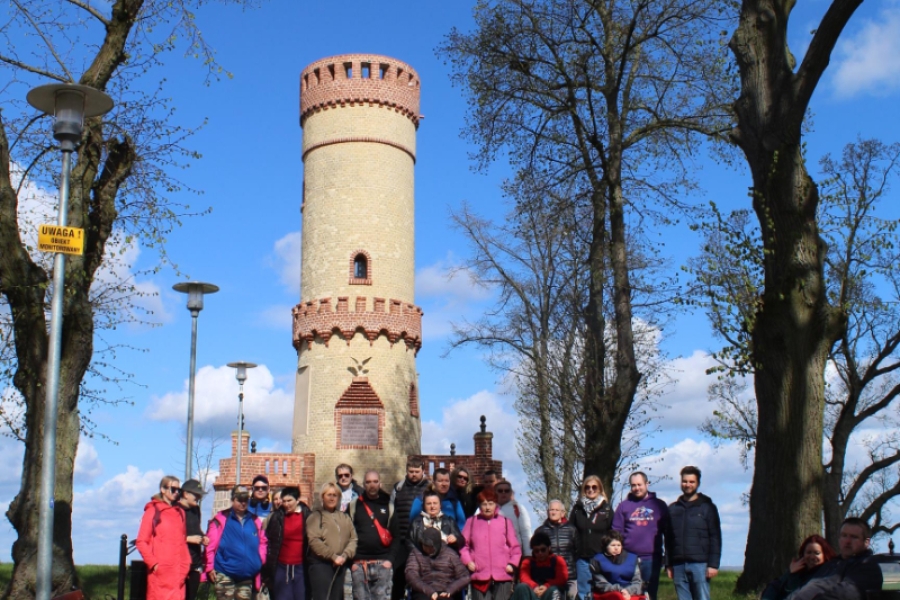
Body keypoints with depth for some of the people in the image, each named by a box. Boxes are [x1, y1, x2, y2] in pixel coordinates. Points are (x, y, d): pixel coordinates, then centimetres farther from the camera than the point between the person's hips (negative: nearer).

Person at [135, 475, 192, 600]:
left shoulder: (180, 512, 16)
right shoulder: (153, 511, -1)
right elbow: (141, 542, -3)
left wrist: (186, 563, 9)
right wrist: (153, 563, -11)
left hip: (178, 571, 5)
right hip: (160, 571, -5)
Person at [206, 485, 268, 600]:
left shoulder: (255, 521, 7)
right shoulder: (221, 519, -5)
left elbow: (262, 542, 14)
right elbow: (211, 544, -7)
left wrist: (260, 563, 6)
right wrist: (210, 567, -10)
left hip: (247, 576, 4)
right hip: (225, 574, -4)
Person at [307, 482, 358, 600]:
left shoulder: (345, 517, 16)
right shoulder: (316, 516, 1)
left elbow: (353, 538, 7)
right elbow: (314, 540, -12)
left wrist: (345, 555, -10)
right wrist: (333, 556, -15)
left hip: (340, 565, 5)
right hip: (320, 564, -5)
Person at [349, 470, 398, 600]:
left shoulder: (388, 506, 9)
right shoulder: (354, 506, 8)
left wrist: (390, 559, -5)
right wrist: (351, 561, -4)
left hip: (383, 564, 0)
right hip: (359, 564, 0)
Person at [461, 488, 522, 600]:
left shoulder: (505, 522, 9)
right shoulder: (471, 522, 8)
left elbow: (515, 547, 11)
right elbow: (463, 544, 8)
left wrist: (512, 564, -1)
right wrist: (468, 561, -4)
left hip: (502, 575, 0)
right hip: (479, 575, 0)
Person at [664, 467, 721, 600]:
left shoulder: (707, 507, 5)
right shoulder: (672, 509, 14)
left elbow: (715, 538, 0)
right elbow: (668, 539, 14)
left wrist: (713, 564, -9)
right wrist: (668, 564, 8)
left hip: (700, 564, -3)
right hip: (678, 565, 3)